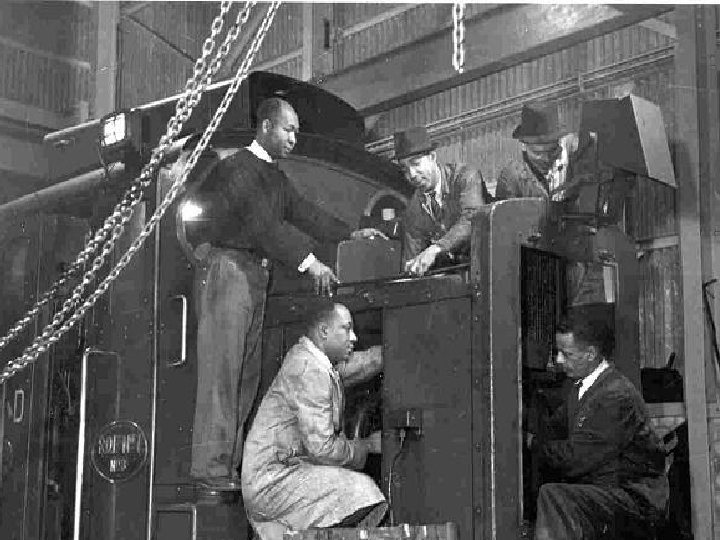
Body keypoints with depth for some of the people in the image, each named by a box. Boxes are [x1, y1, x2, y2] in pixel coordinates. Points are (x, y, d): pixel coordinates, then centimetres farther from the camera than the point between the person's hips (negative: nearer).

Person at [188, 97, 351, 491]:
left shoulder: (275, 177, 21)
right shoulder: (237, 167, -8)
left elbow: (304, 214, 19)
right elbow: (262, 222, -18)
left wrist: (351, 235, 7)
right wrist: (309, 261, -24)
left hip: (256, 275, 9)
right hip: (227, 268, -9)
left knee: (247, 375, 4)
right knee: (221, 370, -11)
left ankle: (231, 463, 5)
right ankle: (210, 467, -12)